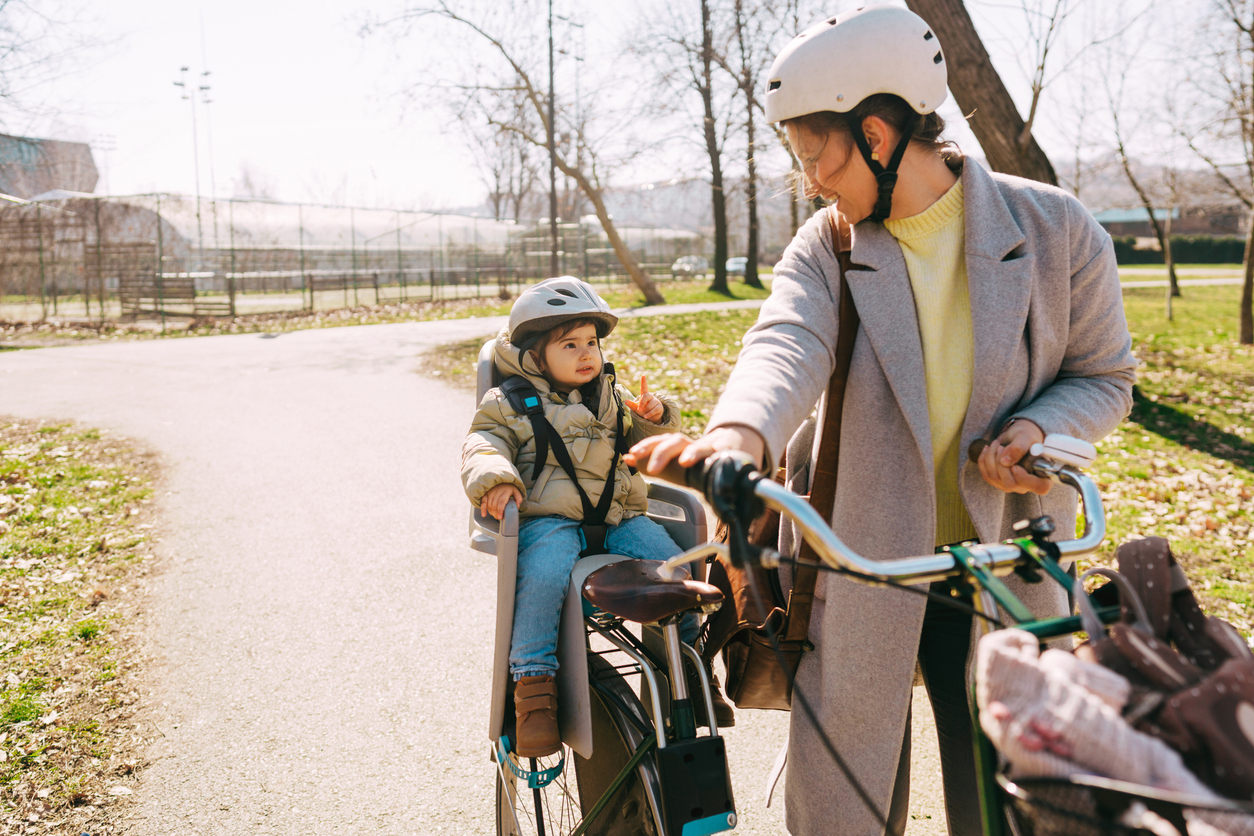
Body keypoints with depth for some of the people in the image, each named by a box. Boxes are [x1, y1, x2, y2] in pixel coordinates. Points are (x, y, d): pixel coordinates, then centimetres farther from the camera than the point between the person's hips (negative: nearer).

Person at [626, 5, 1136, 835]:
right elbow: (787, 346, -23)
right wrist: (738, 434, -45)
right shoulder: (823, 248, -2)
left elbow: (1104, 376, 6)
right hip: (858, 570, 1)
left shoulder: (1056, 229, -4)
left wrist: (1038, 427, -17)